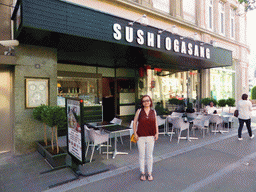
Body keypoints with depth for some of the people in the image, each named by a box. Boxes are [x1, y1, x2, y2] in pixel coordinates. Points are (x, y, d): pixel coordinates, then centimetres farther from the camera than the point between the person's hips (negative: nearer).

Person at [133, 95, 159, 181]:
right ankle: (142, 173, 26)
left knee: (149, 155, 10)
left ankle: (150, 173, 26)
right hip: (140, 137, -1)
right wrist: (135, 133, -4)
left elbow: (155, 123, 12)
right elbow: (134, 122, 2)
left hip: (151, 136, 1)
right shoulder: (139, 111, -2)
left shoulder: (153, 112, 4)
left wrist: (157, 133, 3)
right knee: (141, 155, 8)